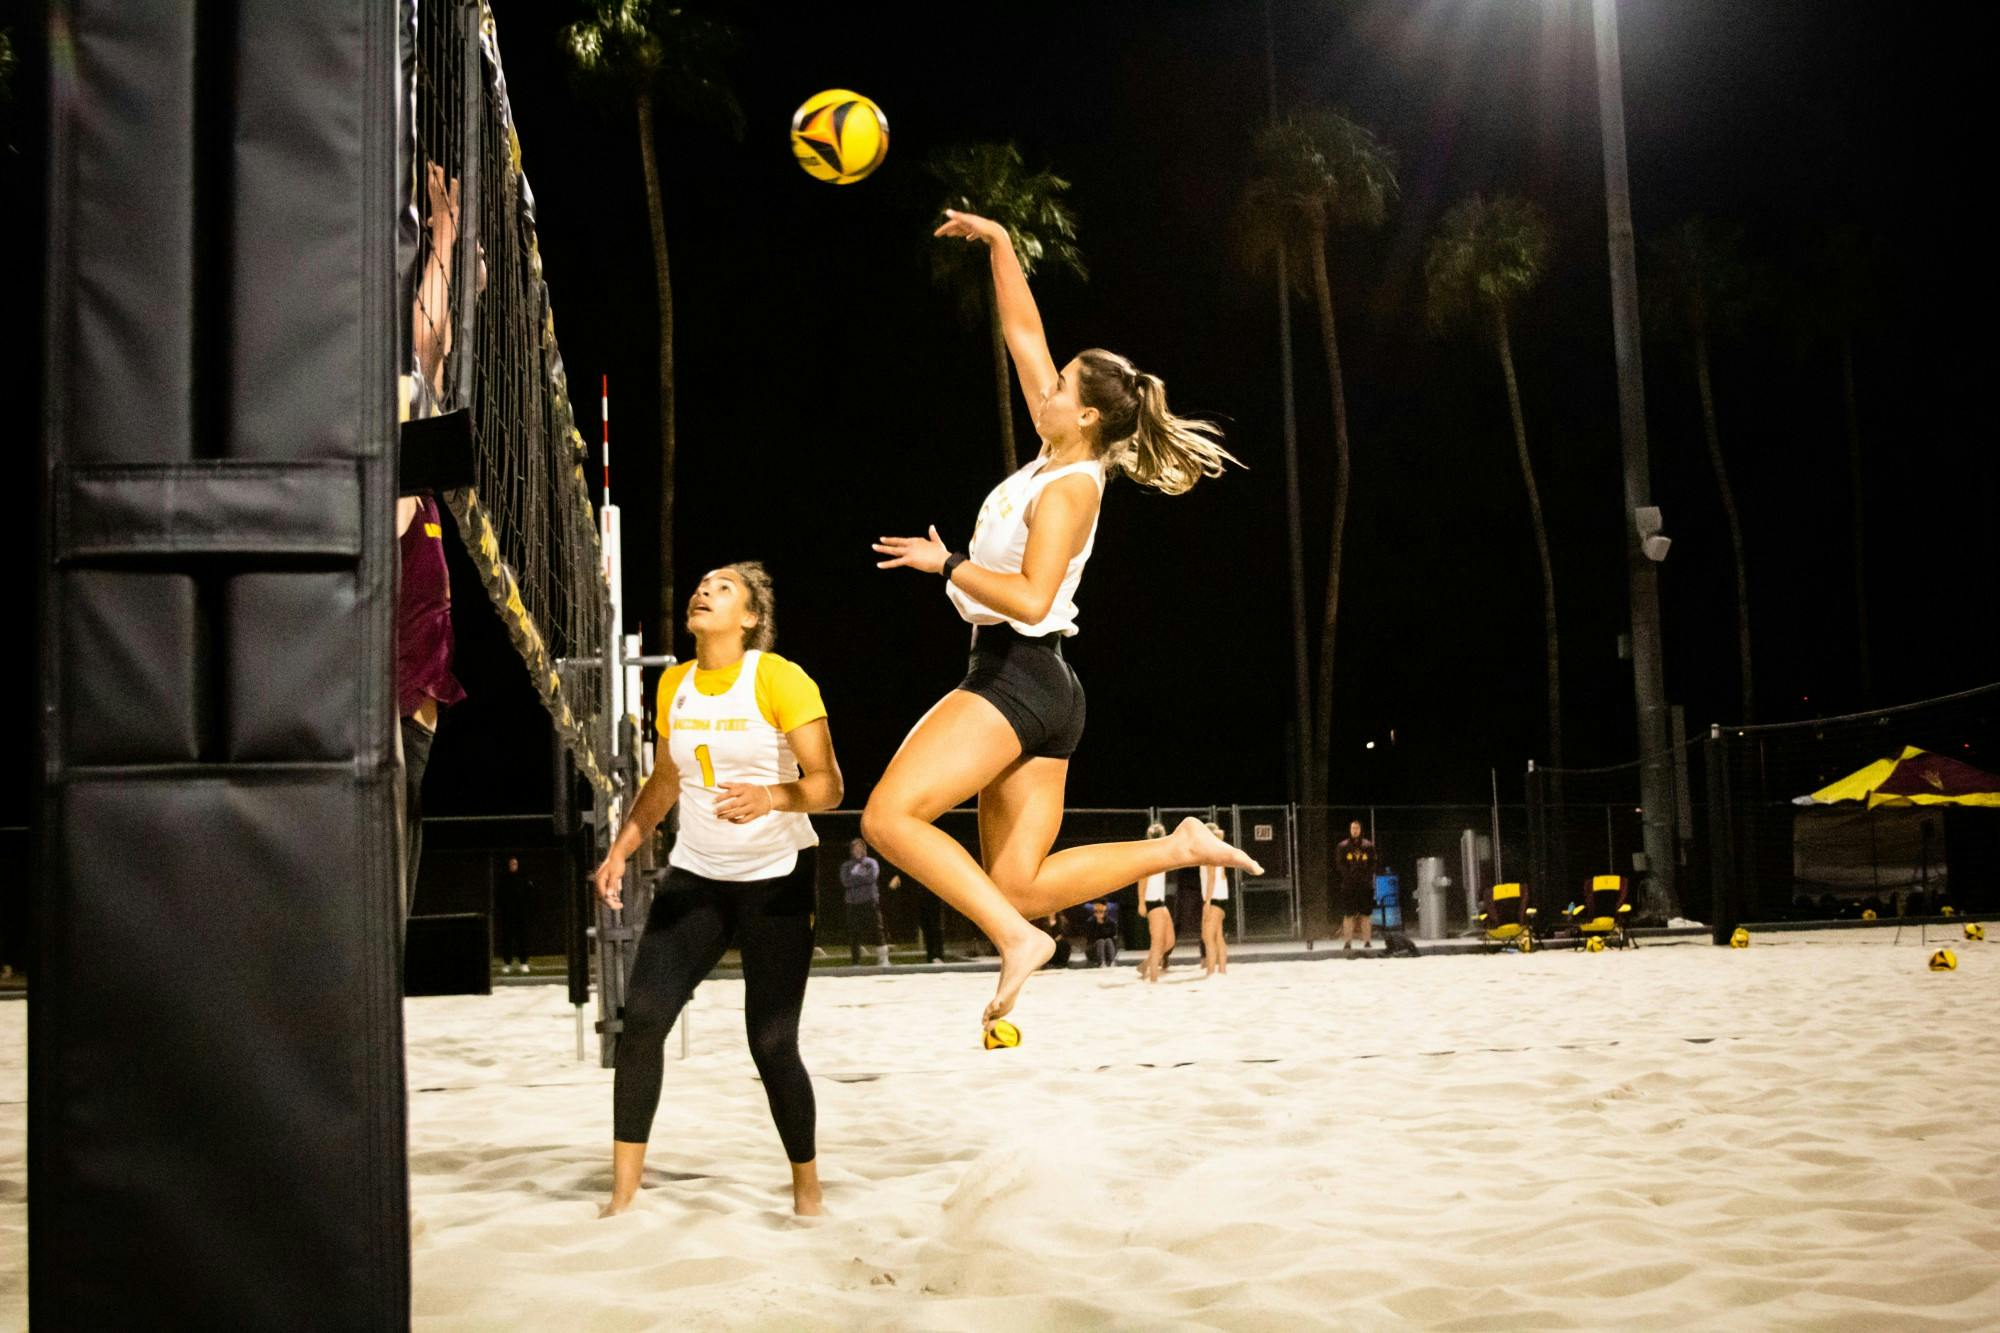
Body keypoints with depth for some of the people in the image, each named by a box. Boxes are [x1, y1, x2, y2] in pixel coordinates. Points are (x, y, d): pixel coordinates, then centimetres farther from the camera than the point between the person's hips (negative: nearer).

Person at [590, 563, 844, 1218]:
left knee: (772, 1042, -6)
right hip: (695, 876, 5)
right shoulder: (673, 684, 6)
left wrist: (770, 797, -37)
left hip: (778, 877, -5)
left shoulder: (780, 679, -13)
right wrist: (621, 849, 9)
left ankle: (806, 1191, 16)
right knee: (641, 1019, -10)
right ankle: (622, 1195, 0)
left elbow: (827, 784, -18)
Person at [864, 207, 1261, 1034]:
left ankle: (1017, 939, -16)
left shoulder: (1071, 488, -12)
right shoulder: (1060, 456, 12)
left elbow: (1031, 597, -26)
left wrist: (946, 564, -17)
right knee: (1021, 886, 7)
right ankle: (1179, 849, 5)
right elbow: (1023, 332, 19)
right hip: (1032, 688, 9)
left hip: (1019, 678, -9)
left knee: (889, 817, -16)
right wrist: (997, 243, 17)